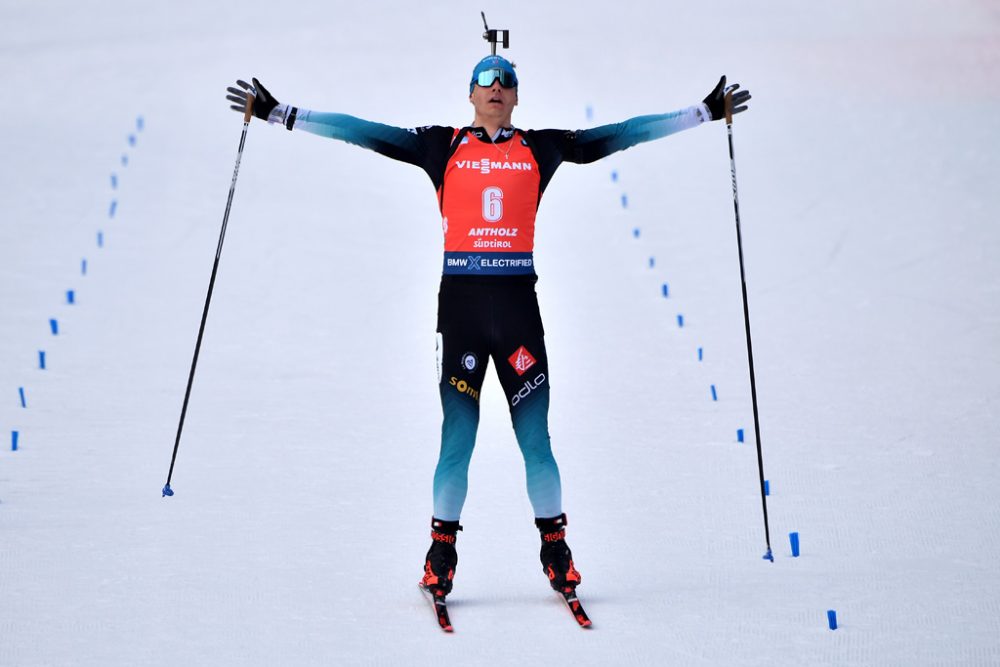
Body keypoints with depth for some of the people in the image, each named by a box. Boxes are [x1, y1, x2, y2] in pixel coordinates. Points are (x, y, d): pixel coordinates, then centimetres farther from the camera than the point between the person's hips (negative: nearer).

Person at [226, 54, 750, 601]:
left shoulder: (539, 148, 11)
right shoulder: (444, 146, 7)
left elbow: (621, 134, 12)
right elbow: (364, 133, 5)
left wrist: (704, 112, 12)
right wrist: (280, 114, 1)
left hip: (518, 302, 1)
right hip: (460, 300, -1)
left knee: (535, 438, 2)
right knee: (457, 437, -2)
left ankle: (555, 546, 13)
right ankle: (441, 550, 9)